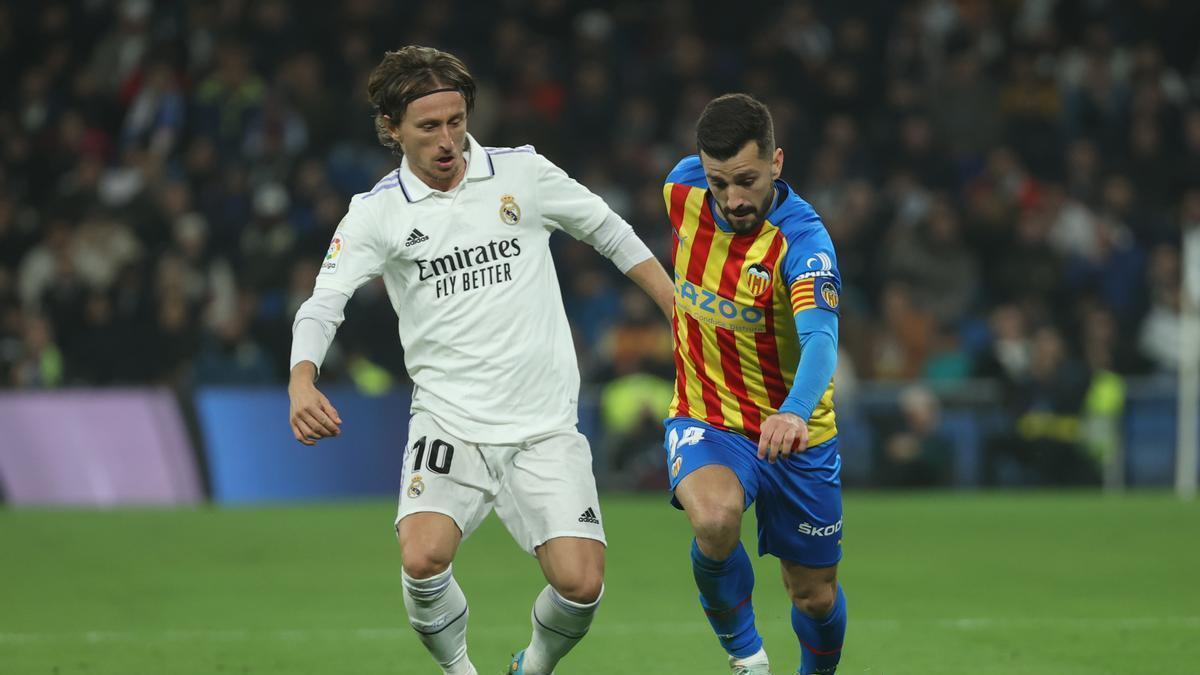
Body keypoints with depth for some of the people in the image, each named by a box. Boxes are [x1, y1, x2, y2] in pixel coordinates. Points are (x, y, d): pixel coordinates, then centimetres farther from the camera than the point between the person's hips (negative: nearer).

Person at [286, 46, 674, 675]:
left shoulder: (523, 173, 2)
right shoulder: (376, 213, -1)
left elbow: (611, 232, 15)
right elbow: (323, 303, -10)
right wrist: (301, 382, -30)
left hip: (546, 427, 1)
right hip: (449, 425, -1)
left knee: (580, 583, -12)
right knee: (423, 559, -26)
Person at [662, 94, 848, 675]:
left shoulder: (802, 240, -26)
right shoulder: (683, 187, -11)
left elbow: (821, 339, -42)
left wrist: (795, 413, -62)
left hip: (795, 434, -1)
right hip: (705, 423, 1)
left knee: (814, 594, 10)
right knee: (714, 517, -32)